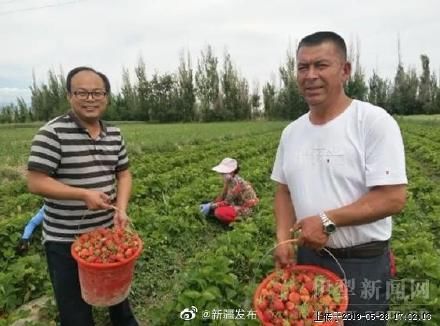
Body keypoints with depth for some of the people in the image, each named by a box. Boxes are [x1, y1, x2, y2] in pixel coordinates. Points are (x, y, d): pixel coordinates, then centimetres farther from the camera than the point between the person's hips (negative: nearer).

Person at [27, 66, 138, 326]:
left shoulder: (115, 134, 1)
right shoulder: (53, 133, -16)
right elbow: (35, 182, -17)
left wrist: (121, 208, -10)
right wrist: (83, 194, -26)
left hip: (109, 231, 6)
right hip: (65, 240, -5)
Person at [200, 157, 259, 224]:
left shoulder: (236, 183, -29)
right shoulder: (229, 180, -2)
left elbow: (227, 202, -22)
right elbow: (223, 196, 3)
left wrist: (211, 206, -19)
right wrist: (210, 204, -9)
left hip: (245, 208, -9)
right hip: (237, 203, 10)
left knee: (219, 212, -26)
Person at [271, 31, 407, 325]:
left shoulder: (375, 121, -15)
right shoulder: (291, 132, 2)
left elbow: (394, 198, -19)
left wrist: (327, 220, -23)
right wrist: (283, 239, -5)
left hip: (363, 264, -5)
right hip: (307, 258, 6)